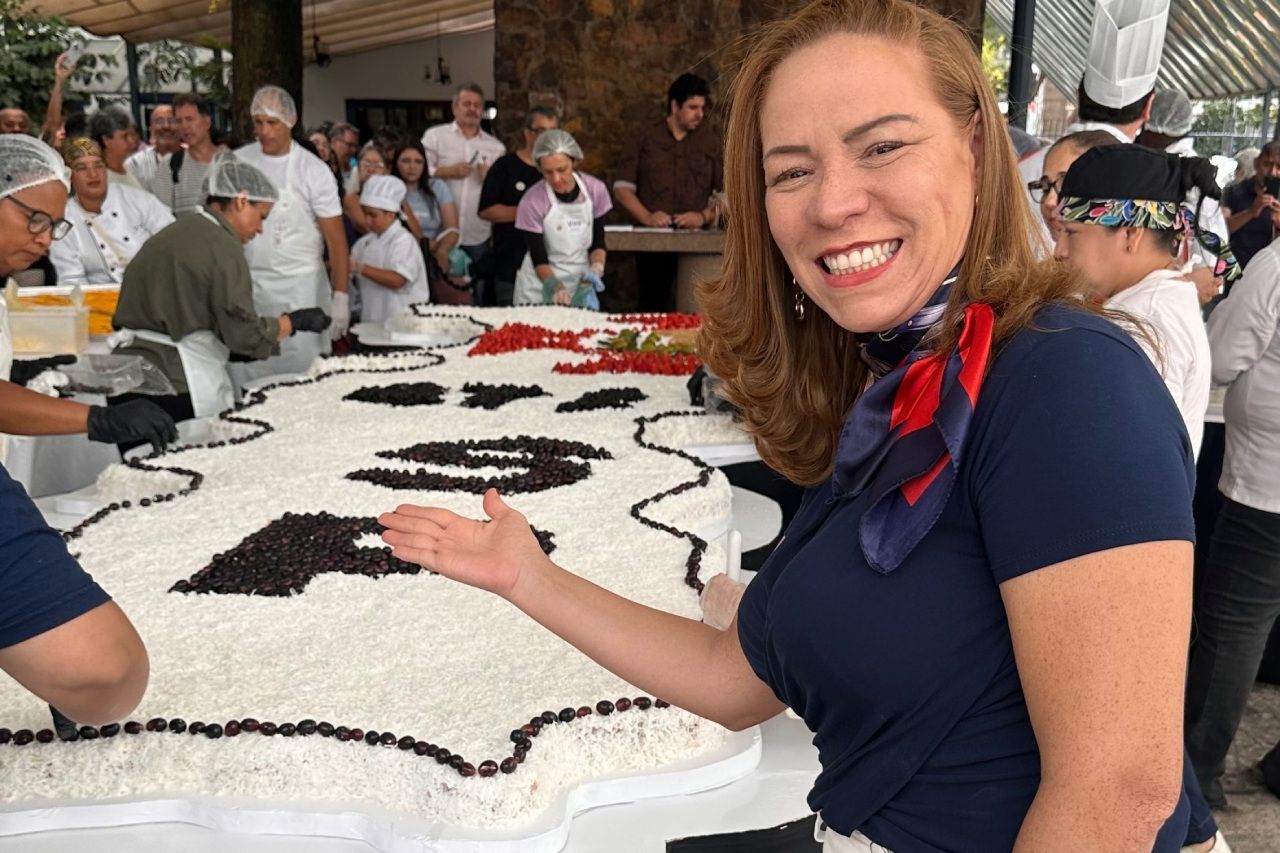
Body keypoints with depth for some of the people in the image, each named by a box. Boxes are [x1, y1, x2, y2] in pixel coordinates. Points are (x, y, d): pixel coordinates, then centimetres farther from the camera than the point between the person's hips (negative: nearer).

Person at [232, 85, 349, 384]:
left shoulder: (313, 170, -6)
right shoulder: (237, 163, 3)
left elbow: (335, 238, -6)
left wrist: (340, 296, -12)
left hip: (299, 286, -3)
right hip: (246, 283, 3)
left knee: (300, 370, -2)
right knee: (245, 368, 4)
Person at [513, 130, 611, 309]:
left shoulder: (595, 189, -8)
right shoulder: (532, 202, -17)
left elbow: (598, 242, 2)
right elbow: (539, 259, -14)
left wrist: (596, 269, -15)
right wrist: (556, 287, -29)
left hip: (581, 284, 3)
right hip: (541, 288, -3)